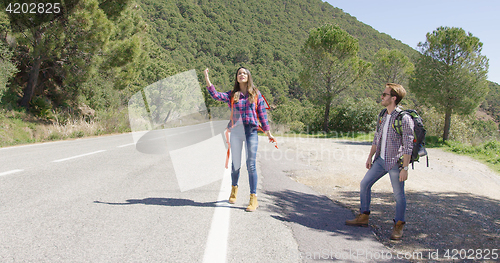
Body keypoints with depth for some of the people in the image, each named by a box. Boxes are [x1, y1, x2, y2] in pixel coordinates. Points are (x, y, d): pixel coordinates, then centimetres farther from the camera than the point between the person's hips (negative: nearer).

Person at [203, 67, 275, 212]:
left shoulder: (256, 94, 10)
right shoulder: (232, 95, 11)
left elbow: (262, 113, 9)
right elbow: (216, 95, -3)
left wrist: (268, 132, 8)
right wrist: (207, 79, -10)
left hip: (251, 131, -1)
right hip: (235, 131, 2)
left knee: (251, 165, -6)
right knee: (235, 164, 10)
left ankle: (253, 198, -2)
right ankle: (234, 188, 36)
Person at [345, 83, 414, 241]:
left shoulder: (404, 118, -15)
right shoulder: (383, 116, 9)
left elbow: (408, 146, -16)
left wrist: (405, 168, -18)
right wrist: (370, 156, 14)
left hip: (395, 163, -8)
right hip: (380, 161, 8)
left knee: (399, 195, 1)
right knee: (364, 184, 9)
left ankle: (398, 226, 16)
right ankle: (363, 217, 22)